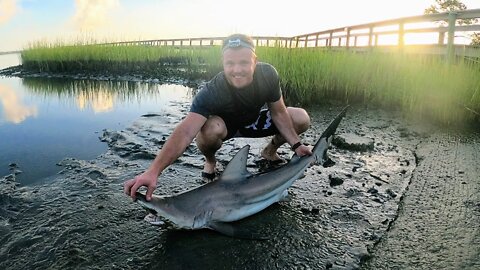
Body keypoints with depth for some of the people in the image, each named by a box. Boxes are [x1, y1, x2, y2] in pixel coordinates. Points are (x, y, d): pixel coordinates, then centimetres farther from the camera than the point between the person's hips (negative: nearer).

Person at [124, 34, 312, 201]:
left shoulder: (268, 74, -26)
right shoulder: (211, 92, -38)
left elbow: (278, 112, -12)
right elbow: (185, 132, -48)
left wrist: (295, 145, -16)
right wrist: (153, 171, -59)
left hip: (255, 119, 4)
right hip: (226, 124, -3)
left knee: (301, 119, -12)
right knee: (209, 130, -39)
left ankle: (271, 150, 18)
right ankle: (210, 160, -2)